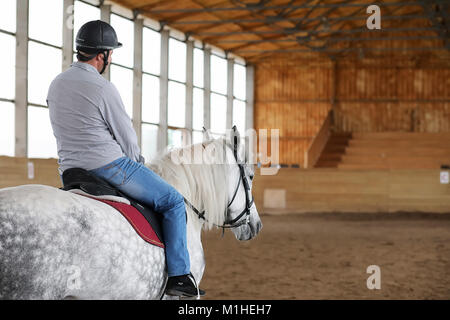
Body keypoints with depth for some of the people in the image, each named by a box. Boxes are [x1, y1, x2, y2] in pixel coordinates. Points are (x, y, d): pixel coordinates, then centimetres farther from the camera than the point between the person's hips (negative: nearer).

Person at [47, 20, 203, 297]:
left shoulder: (56, 85, 9)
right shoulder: (103, 88, -16)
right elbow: (127, 137, -9)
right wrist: (135, 165, 13)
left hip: (70, 170, 9)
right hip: (109, 165, -8)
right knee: (173, 201, 3)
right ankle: (179, 275, -2)